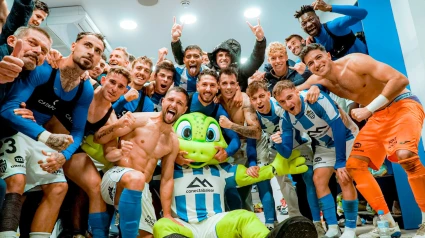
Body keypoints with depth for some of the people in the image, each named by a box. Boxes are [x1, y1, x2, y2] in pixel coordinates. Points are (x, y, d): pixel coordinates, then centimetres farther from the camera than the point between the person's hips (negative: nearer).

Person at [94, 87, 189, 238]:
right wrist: (116, 125, -25)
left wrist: (167, 214, 9)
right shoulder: (139, 119, -8)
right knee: (136, 178, -39)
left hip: (142, 190, 6)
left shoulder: (173, 142, 8)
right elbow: (98, 138, -5)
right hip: (115, 179, -5)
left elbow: (167, 179, 11)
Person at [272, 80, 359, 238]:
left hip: (346, 137, -5)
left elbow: (338, 127, -31)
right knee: (318, 180, -4)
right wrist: (278, 144, -37)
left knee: (344, 179, -17)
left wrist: (340, 162, -30)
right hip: (325, 145, 5)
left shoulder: (317, 99, -34)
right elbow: (287, 152, -13)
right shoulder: (286, 119, -16)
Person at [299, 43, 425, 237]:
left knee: (404, 154, -33)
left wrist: (368, 109, -27)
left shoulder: (355, 61, -19)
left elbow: (400, 79, -24)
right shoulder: (320, 80, -1)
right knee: (353, 165, -2)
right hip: (377, 117, 7)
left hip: (403, 105, -6)